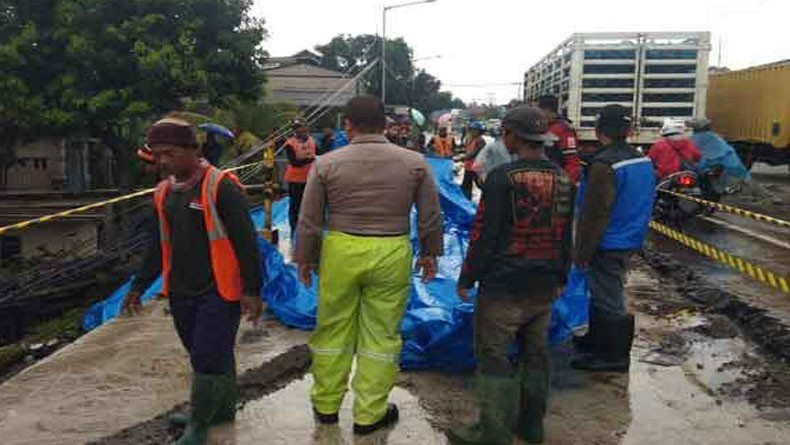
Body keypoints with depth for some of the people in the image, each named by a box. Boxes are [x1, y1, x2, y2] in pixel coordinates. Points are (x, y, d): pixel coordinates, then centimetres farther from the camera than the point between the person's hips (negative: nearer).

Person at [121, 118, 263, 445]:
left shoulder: (220, 186, -15)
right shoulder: (164, 192, 8)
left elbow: (246, 241, -15)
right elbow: (161, 245, 19)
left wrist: (252, 289, -17)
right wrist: (139, 285, 21)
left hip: (218, 290, -7)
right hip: (181, 292, 7)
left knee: (208, 358, -2)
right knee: (213, 355, 17)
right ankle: (223, 409, 35)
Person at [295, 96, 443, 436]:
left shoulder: (327, 163, -4)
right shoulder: (414, 162, -2)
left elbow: (309, 220, 1)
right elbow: (431, 216, 4)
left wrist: (304, 258, 14)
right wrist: (430, 253, 17)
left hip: (340, 252, 1)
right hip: (392, 254, 0)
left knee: (332, 331, 16)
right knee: (381, 335, 11)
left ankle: (326, 405, 33)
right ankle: (369, 415, 23)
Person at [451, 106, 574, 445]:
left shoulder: (503, 177, -16)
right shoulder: (562, 179, 6)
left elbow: (484, 233, -15)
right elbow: (565, 236, 14)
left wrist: (466, 278, -6)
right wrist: (560, 278, 24)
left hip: (503, 286, -7)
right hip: (544, 287, 7)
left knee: (494, 357, 3)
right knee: (536, 354, 17)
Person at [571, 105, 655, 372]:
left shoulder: (604, 165, -22)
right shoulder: (643, 161, 7)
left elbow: (594, 214, -22)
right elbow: (643, 205, 17)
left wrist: (582, 251, -16)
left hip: (607, 245, -9)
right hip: (629, 241, 9)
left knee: (608, 299, 2)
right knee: (605, 293, 22)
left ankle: (614, 356, 13)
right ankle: (597, 339, 37)